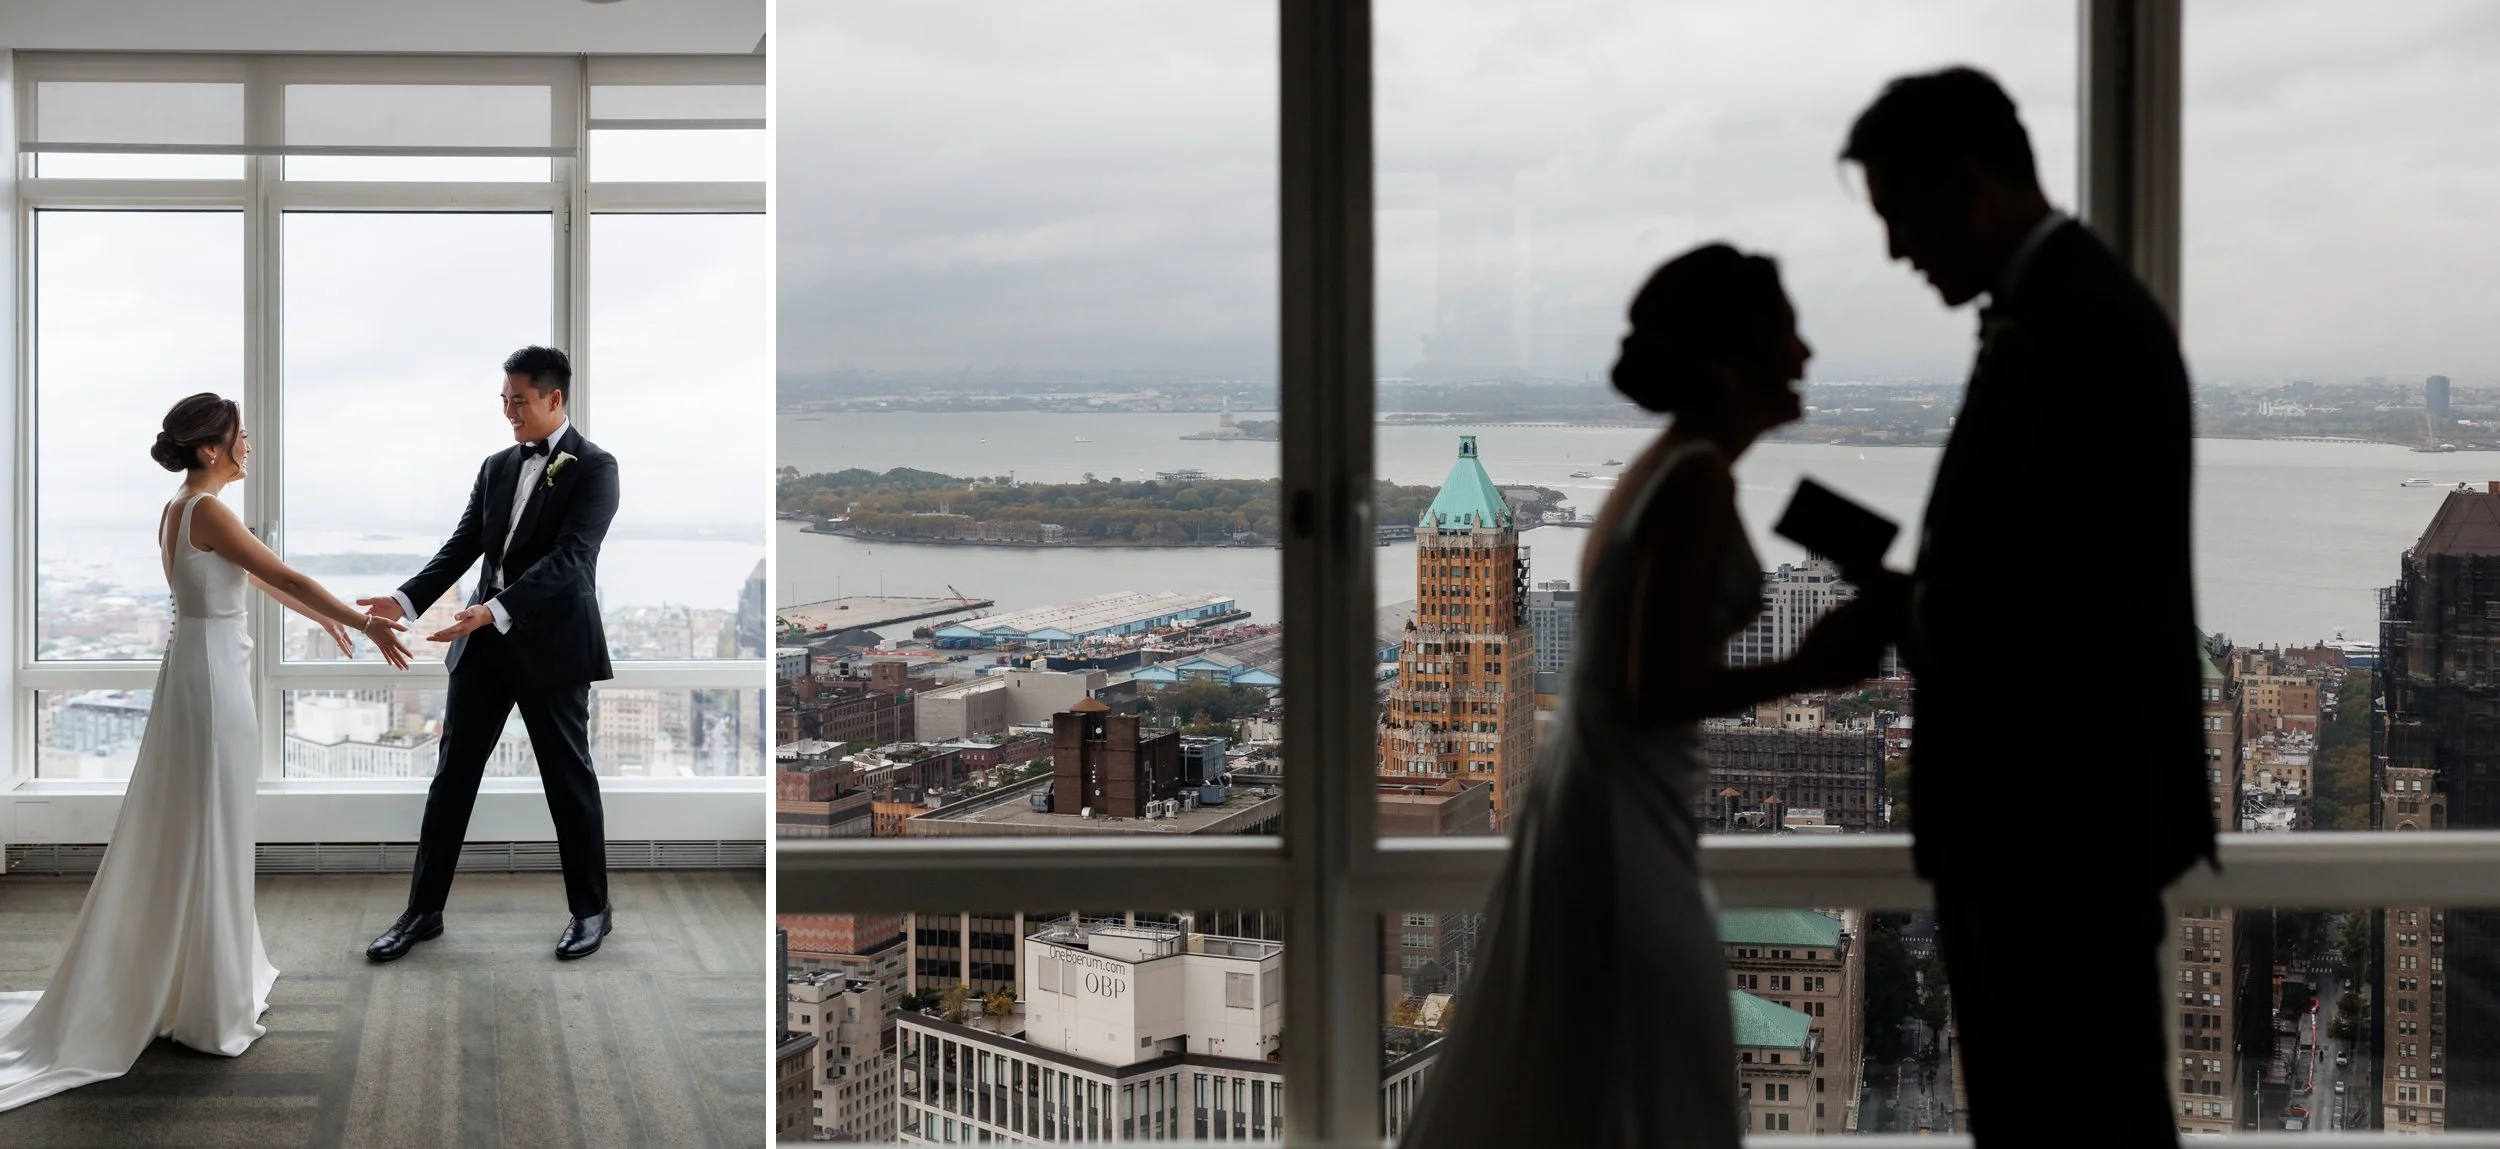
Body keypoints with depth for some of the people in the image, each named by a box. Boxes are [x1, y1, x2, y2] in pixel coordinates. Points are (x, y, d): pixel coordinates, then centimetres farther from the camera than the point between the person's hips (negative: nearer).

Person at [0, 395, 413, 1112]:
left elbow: (255, 576, 23)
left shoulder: (179, 510, 11)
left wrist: (322, 616, 31)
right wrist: (365, 623, -14)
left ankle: (219, 976, 27)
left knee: (193, 830, 16)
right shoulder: (208, 511, -18)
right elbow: (287, 578, -19)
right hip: (213, 674, -10)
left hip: (200, 668, 10)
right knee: (207, 832, -2)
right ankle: (207, 1006, 6)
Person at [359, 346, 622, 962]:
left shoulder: (594, 467, -8)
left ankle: (591, 909, 19)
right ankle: (423, 911, 14)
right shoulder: (497, 466, 12)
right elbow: (463, 546, 8)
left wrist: (496, 609, -30)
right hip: (485, 641, 6)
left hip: (552, 643, -6)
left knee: (568, 778, 5)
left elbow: (568, 558, -19)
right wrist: (407, 600, -7)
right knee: (453, 773, 6)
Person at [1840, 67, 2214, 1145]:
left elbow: (2078, 594, -26)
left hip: (2064, 814, -10)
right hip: (2023, 811, 10)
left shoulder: (2083, 320, -18)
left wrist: (1916, 615, -11)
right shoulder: (2047, 313, 13)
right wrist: (1927, 600, 2)